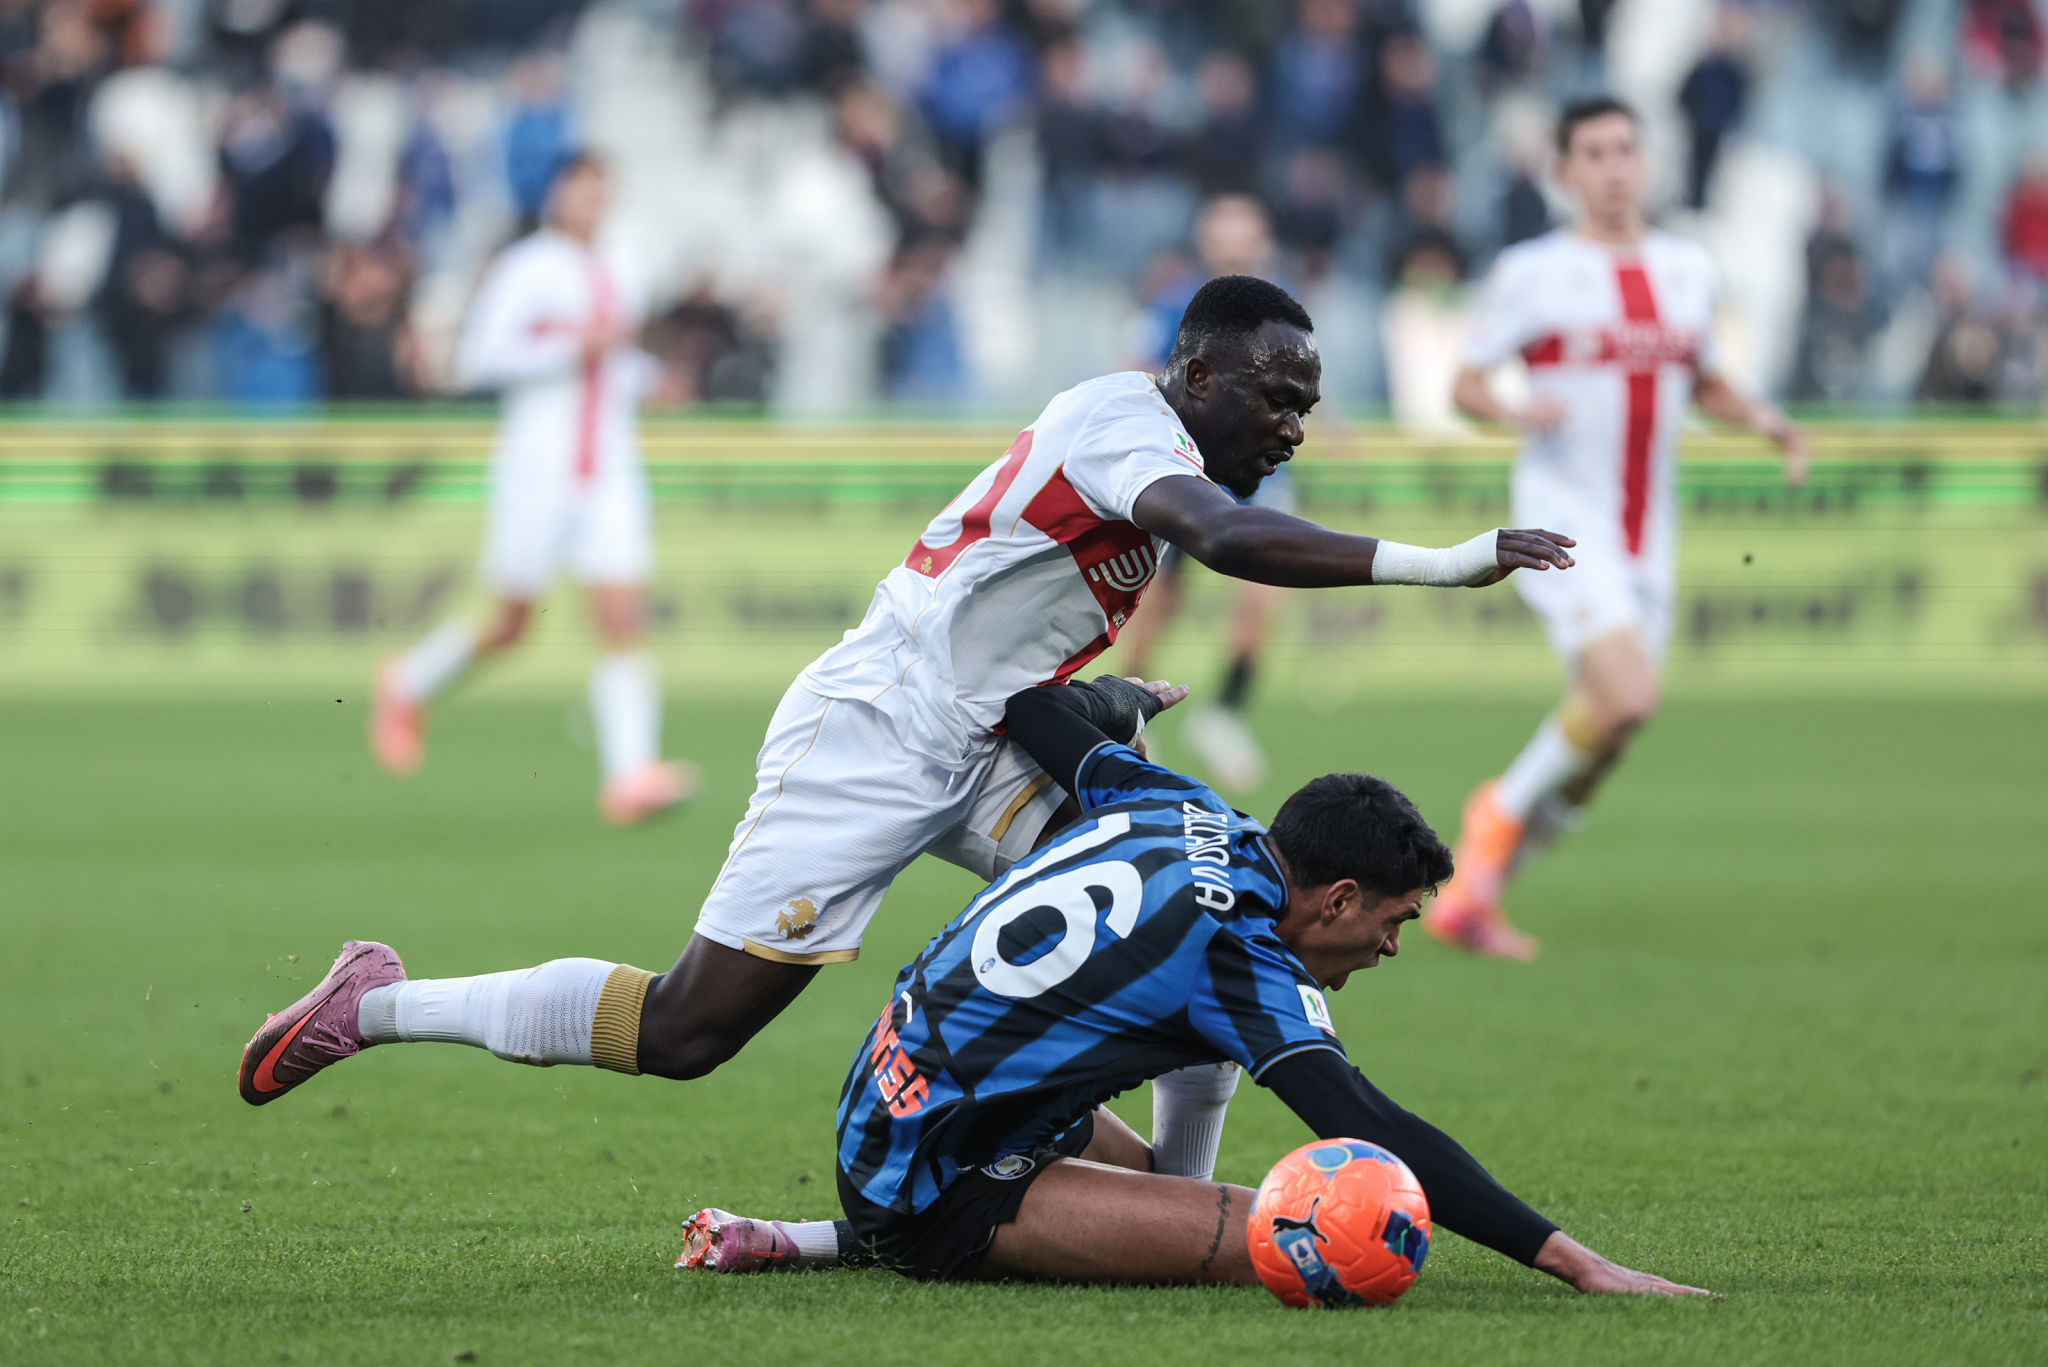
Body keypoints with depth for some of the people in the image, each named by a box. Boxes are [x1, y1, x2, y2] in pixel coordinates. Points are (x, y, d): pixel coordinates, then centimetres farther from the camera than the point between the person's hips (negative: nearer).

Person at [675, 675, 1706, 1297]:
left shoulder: (1176, 806, 2)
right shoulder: (1235, 951, -20)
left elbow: (1039, 711, 19)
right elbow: (1376, 1138, -27)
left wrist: (1122, 700, 41)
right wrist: (1572, 1260, -30)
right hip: (936, 1180, -10)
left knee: (1147, 1166, 34)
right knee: (1272, 1243, -23)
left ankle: (855, 1237, 19)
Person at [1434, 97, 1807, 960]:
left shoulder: (1687, 270, 11)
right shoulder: (1531, 273, -4)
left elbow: (1705, 385, 23)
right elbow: (1464, 385, -2)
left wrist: (1764, 421, 4)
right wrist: (1517, 411, -23)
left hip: (1647, 534, 6)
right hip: (1563, 523, -6)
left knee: (1608, 726, 3)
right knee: (1624, 699, -25)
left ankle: (1470, 895, 17)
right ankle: (1504, 814, 0)